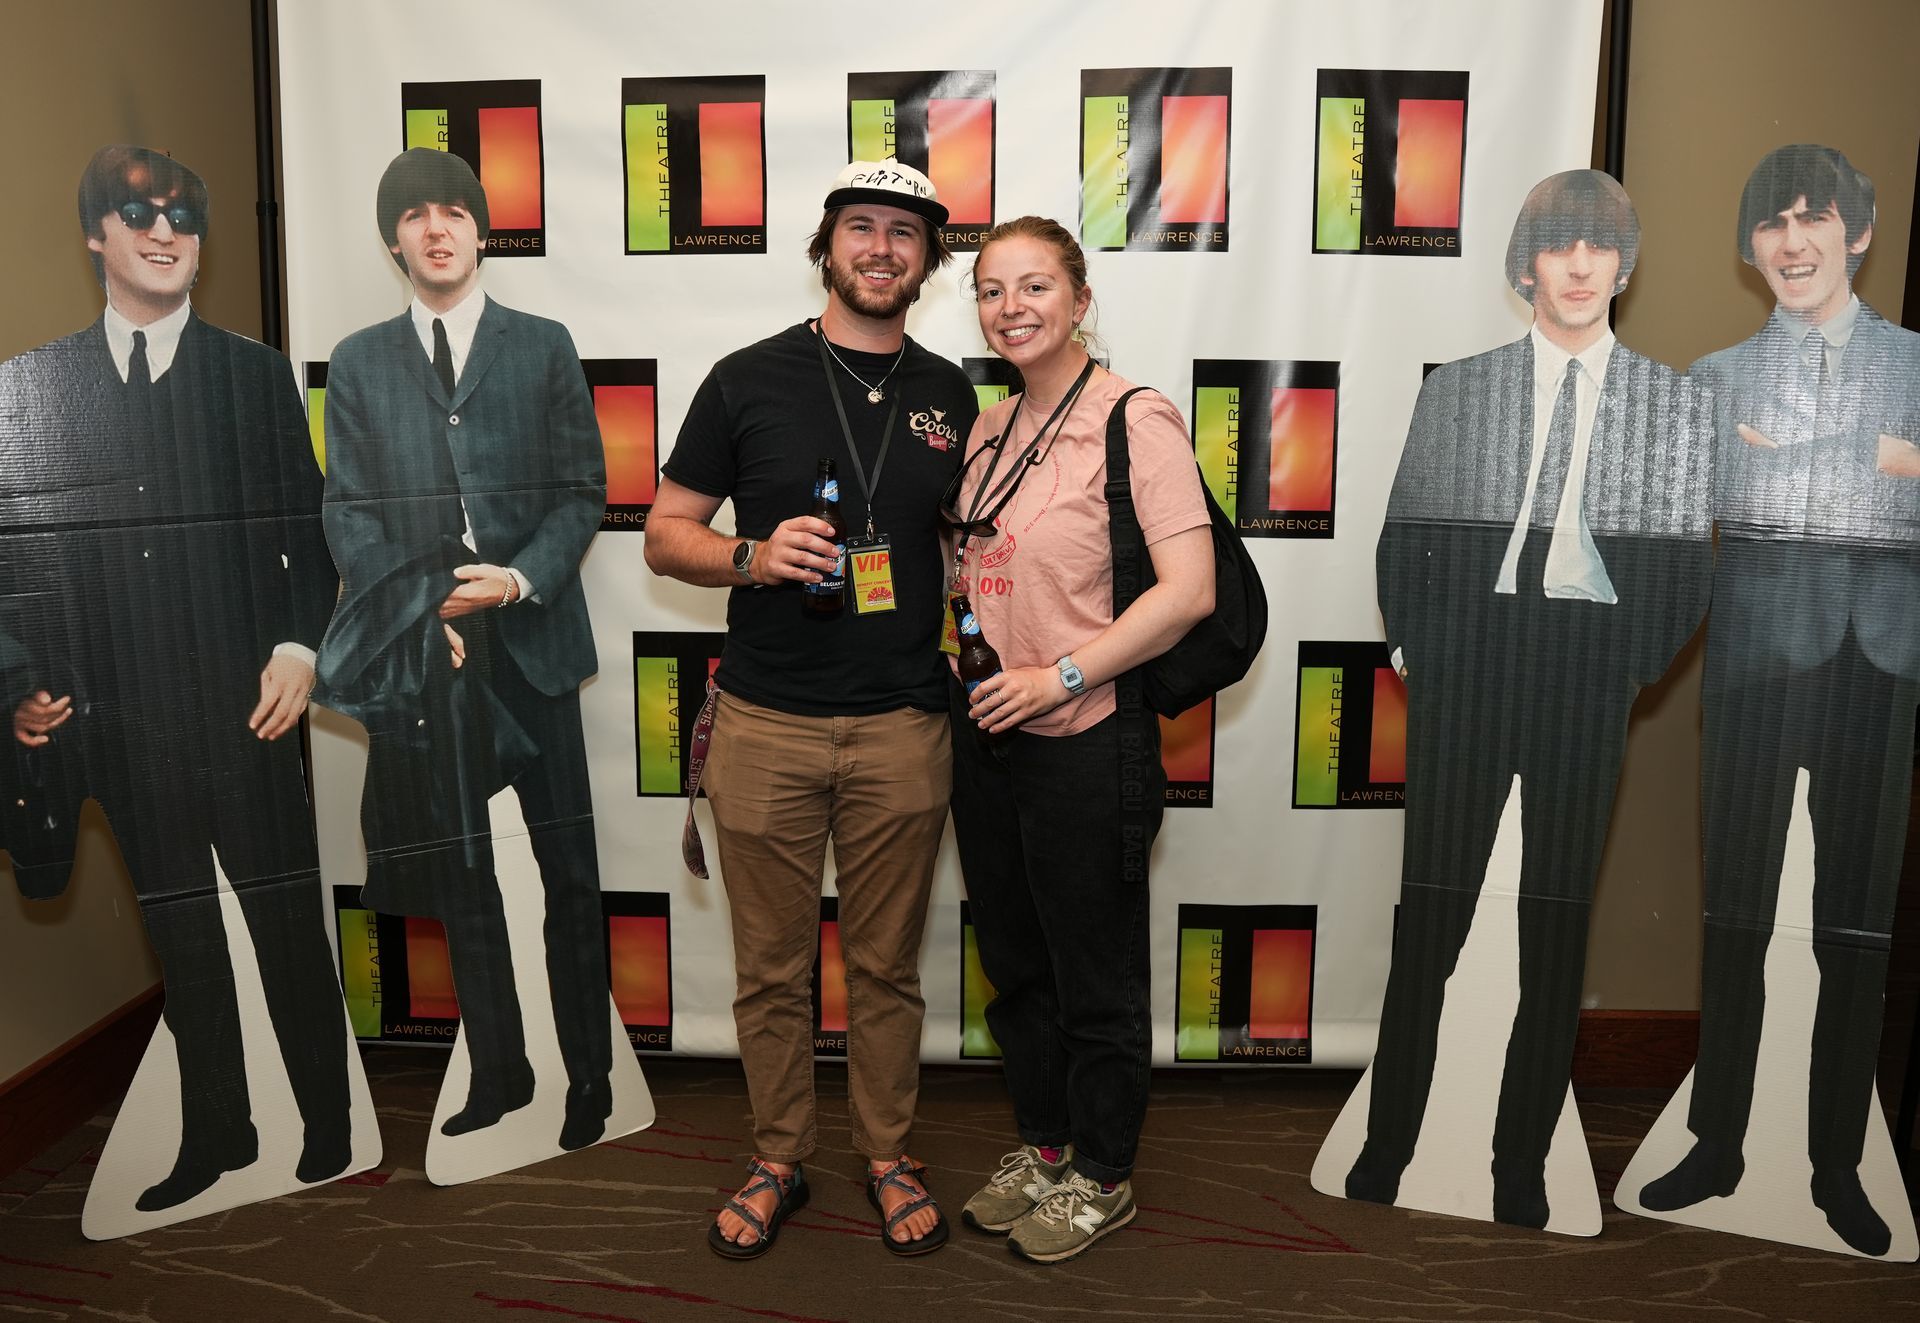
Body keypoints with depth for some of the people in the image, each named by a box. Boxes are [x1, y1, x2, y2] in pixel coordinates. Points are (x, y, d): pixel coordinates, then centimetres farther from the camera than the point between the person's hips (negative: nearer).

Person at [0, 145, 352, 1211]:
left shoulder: (254, 372, 5)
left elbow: (308, 526, 3)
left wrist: (300, 646, -9)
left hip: (243, 704, -2)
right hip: (121, 716, 2)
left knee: (288, 920, 5)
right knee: (179, 932, 13)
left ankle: (329, 1126, 19)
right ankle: (215, 1132, 27)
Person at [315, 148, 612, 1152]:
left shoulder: (544, 347, 8)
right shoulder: (358, 363, 12)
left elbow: (582, 491, 3)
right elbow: (346, 510, 8)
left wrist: (521, 580, -13)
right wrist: (420, 615, -6)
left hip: (532, 637, -2)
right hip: (421, 652, 2)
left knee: (571, 869, 2)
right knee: (458, 875, 8)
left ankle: (590, 1074, 14)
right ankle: (497, 1070, 21)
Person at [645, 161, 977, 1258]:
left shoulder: (951, 395, 8)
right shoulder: (748, 380, 1)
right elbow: (666, 535, 3)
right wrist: (753, 557, -16)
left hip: (904, 727, 1)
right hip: (766, 725, -1)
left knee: (888, 965, 12)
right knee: (772, 969, 10)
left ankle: (890, 1157, 30)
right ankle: (779, 1161, 29)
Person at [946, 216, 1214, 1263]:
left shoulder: (1135, 420, -12)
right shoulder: (986, 431, 10)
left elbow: (1189, 591, -19)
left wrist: (1063, 674, -21)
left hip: (1084, 743, -7)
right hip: (987, 736, 7)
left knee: (1095, 979, 9)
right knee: (1015, 966, 19)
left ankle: (1100, 1178, 29)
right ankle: (1041, 1148, 39)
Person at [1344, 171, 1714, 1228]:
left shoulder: (1676, 404, 9)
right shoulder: (1454, 390, 9)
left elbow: (1683, 575, 6)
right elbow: (1403, 543, 7)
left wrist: (1627, 667, -3)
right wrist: (1419, 654, -2)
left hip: (1588, 704, 1)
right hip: (1462, 691, 0)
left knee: (1557, 944, 6)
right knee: (1425, 934, 1)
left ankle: (1521, 1170, 18)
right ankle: (1384, 1154, 14)